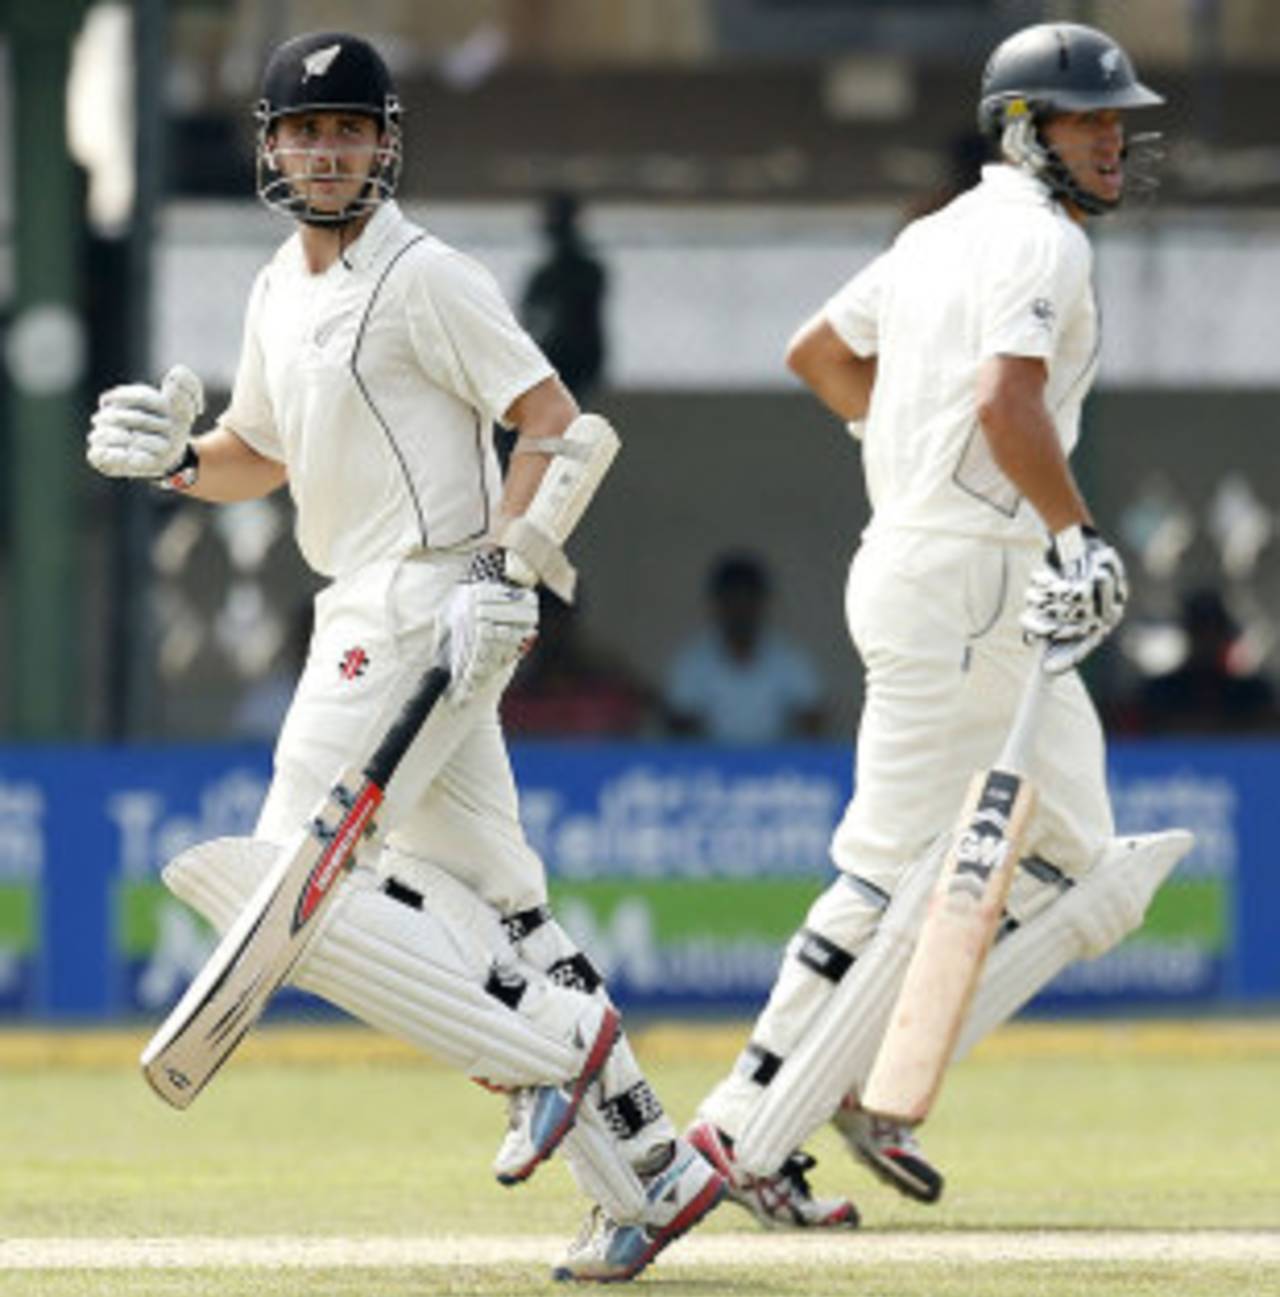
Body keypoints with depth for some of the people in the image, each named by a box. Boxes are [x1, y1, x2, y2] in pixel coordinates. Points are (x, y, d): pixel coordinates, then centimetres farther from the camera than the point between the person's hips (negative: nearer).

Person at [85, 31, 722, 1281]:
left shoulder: (424, 278, -11)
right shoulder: (279, 291, 16)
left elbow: (554, 422, -14)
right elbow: (263, 457, 26)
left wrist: (500, 569, -23)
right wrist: (172, 458, 5)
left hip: (428, 603, -9)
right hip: (363, 615, 9)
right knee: (483, 905, 8)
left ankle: (549, 1047, -10)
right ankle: (646, 1168, 8)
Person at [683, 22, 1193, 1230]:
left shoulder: (945, 234, 16)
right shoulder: (1042, 241, -12)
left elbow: (817, 353, 26)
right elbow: (1008, 401, -28)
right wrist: (1076, 532, -23)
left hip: (989, 598, 10)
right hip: (963, 579, -10)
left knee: (1074, 862, 13)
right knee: (900, 873, -5)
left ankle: (872, 1076, 10)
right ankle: (750, 1126, -2)